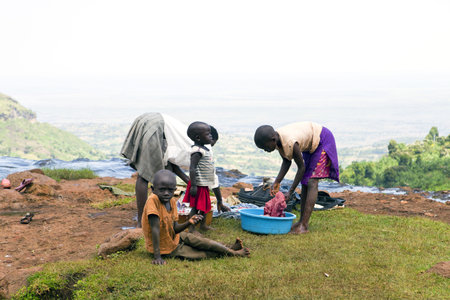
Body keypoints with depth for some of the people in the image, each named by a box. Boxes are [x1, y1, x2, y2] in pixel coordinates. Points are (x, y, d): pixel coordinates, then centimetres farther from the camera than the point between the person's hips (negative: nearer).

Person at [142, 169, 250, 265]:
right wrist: (157, 256, -33)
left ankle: (230, 249, 14)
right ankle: (232, 253, 4)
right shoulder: (153, 200, -27)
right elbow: (155, 229, -31)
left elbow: (175, 229, -4)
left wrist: (188, 223, -24)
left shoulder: (172, 201, -4)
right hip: (166, 249, -7)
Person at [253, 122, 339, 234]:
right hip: (311, 143, 9)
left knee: (312, 182, -15)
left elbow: (301, 167, -25)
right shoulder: (277, 139, -13)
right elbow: (286, 162, -3)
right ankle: (301, 221, 8)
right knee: (305, 182, 5)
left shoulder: (291, 144, -37)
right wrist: (277, 182, -13)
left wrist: (290, 191, -21)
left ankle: (304, 225, -18)